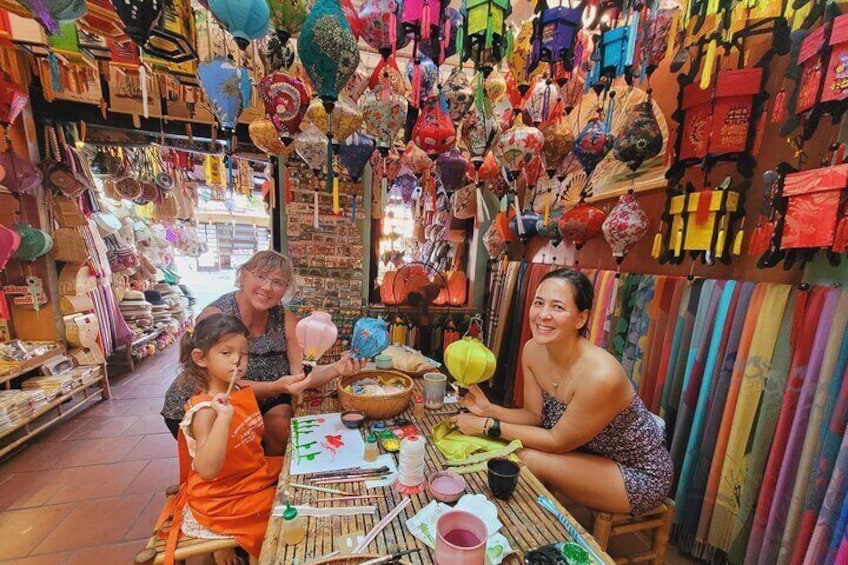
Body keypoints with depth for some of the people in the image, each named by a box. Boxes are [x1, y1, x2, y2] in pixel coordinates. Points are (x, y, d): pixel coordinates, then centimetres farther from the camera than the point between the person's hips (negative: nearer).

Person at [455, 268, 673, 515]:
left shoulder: (600, 375, -36)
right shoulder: (532, 350, -15)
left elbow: (558, 441, -24)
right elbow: (535, 415, -5)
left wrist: (489, 426, -22)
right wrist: (489, 410, -21)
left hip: (640, 474, -5)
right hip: (590, 453, 6)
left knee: (528, 459, -20)